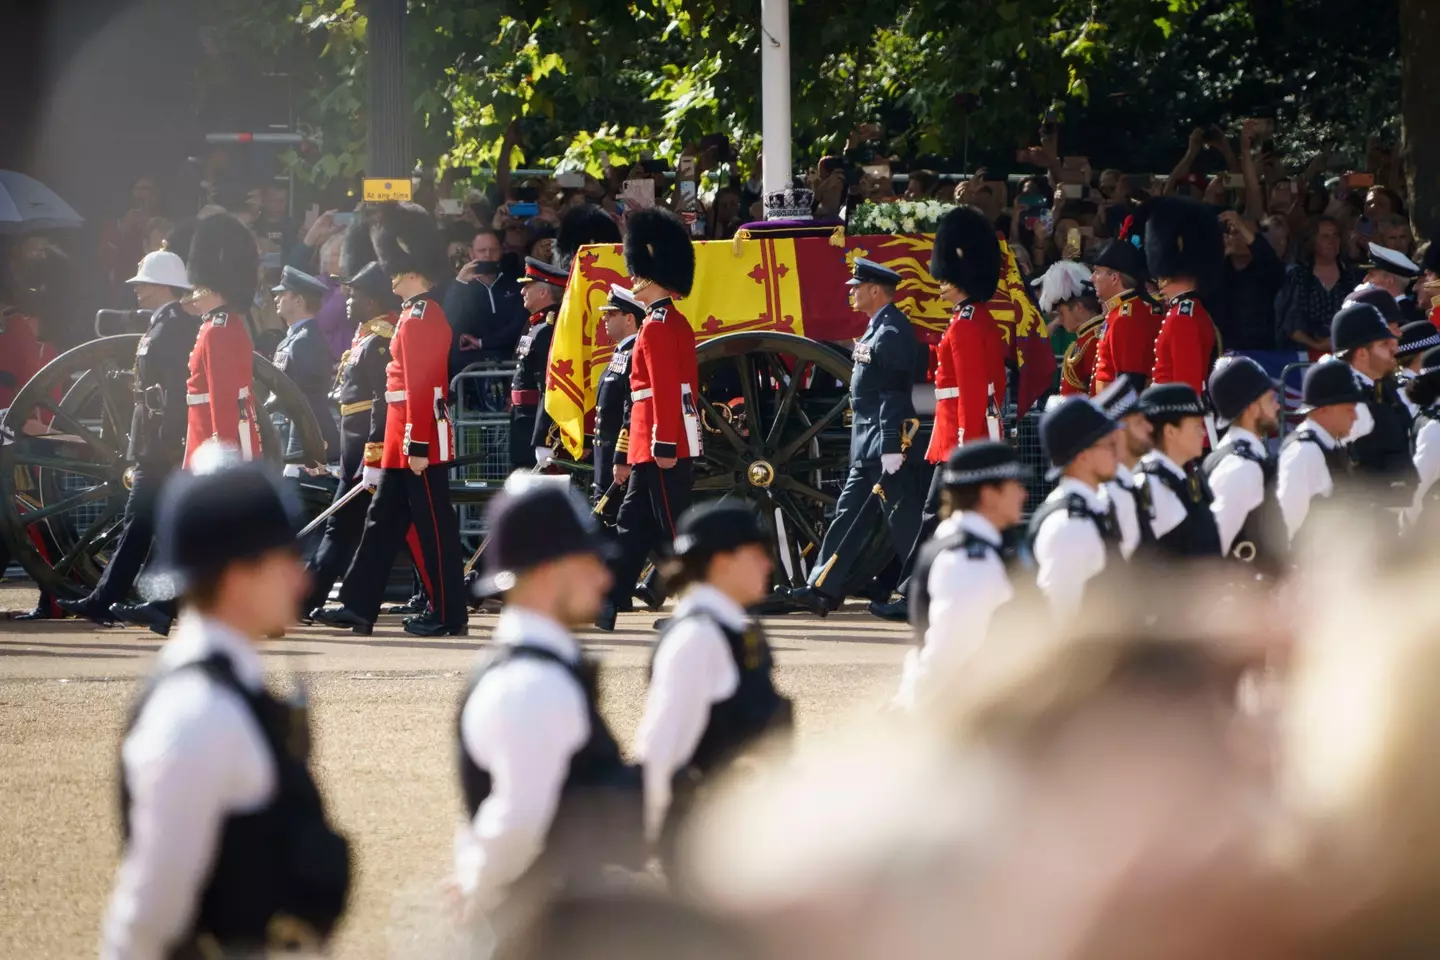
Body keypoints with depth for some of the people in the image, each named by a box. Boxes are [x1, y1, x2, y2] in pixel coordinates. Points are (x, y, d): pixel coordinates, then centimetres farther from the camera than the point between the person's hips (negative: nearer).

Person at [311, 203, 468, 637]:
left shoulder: (421, 317, -16)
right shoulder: (419, 314, 16)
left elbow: (421, 385, -21)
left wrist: (419, 445, -23)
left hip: (420, 442, -11)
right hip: (404, 443, 11)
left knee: (433, 526, -4)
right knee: (382, 521, 11)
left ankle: (448, 615, 1)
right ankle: (358, 606, 13)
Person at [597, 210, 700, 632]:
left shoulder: (657, 326, -15)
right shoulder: (679, 324, 16)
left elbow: (664, 390, -21)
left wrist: (664, 446, -22)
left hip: (661, 445, -10)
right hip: (677, 440, 10)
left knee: (675, 527, -5)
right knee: (633, 524, 11)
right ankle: (606, 603, 14)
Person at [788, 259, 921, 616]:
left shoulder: (892, 332, -16)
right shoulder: (879, 329, 15)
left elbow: (893, 394, -21)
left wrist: (892, 448, -24)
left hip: (884, 440, -10)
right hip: (868, 444, 10)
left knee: (903, 519, -5)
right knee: (849, 512, 9)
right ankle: (823, 590, 11)